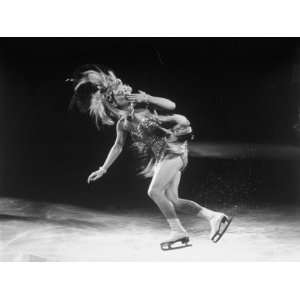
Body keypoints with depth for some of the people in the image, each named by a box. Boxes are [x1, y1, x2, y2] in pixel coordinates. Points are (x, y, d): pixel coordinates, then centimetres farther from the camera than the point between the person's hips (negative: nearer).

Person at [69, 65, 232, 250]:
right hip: (161, 156, 7)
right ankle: (214, 217, 7)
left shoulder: (141, 102, -4)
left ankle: (179, 232, -7)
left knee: (154, 191, -16)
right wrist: (103, 170, 17)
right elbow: (118, 146, 18)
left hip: (173, 149, -7)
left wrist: (147, 99, -22)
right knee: (172, 201, 2)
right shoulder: (122, 122, 12)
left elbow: (171, 106, -11)